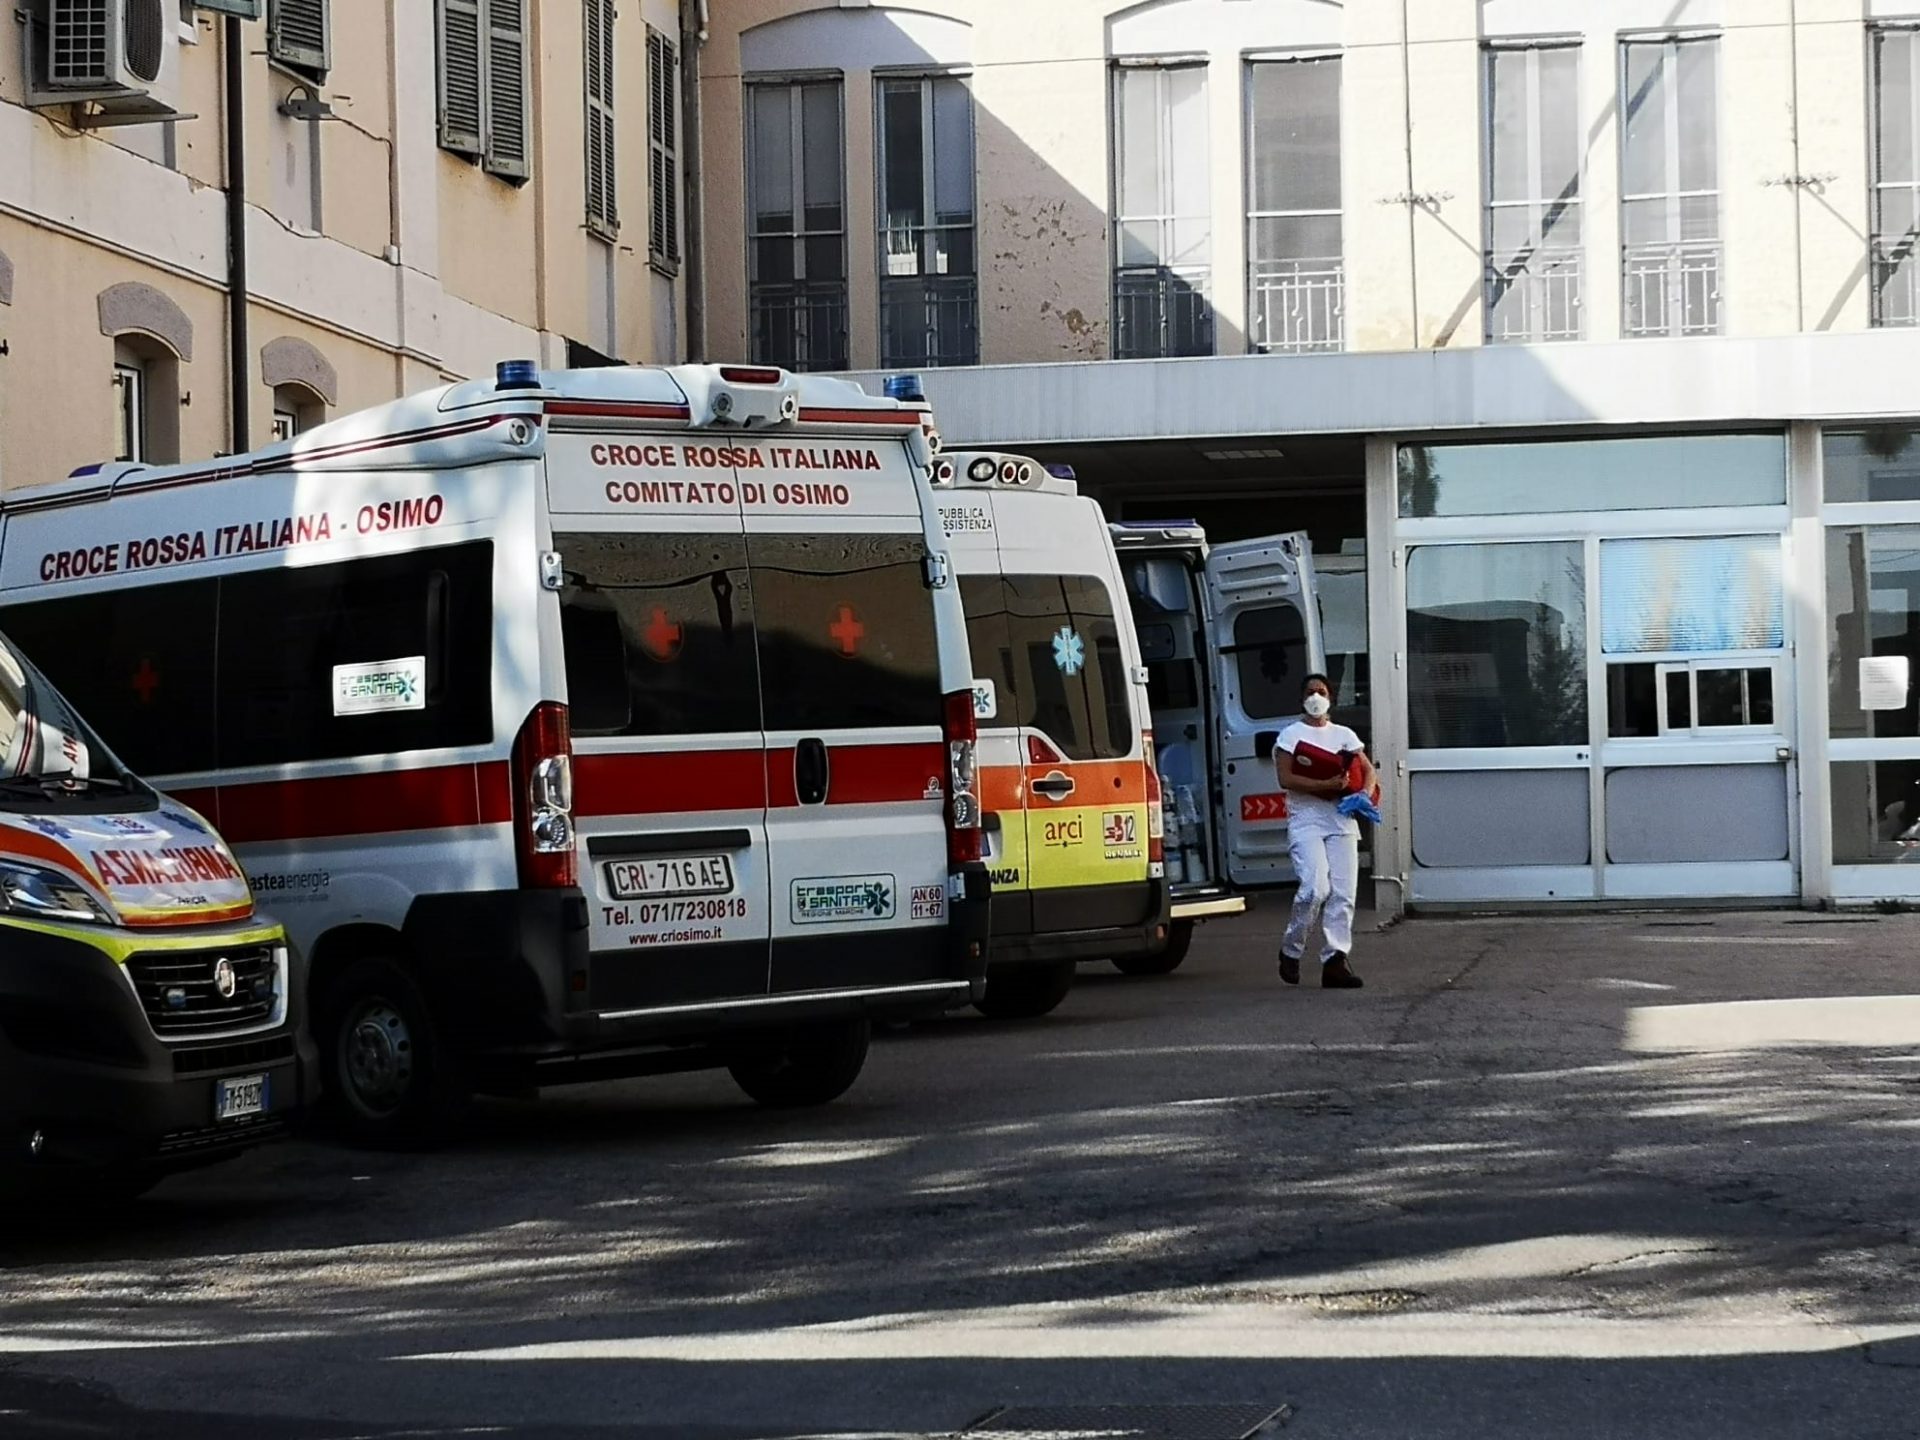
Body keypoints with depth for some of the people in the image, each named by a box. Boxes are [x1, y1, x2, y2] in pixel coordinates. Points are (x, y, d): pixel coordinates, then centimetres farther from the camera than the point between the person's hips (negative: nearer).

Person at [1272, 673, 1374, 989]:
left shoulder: (1344, 735, 18)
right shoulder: (1291, 735, 5)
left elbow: (1367, 770, 16)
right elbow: (1286, 779, -7)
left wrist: (1363, 795, -6)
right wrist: (1327, 785, -16)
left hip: (1341, 819, 4)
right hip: (1306, 818, -4)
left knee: (1343, 892, -6)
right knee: (1315, 887, -19)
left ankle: (1335, 960, -7)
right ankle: (1291, 950, 0)